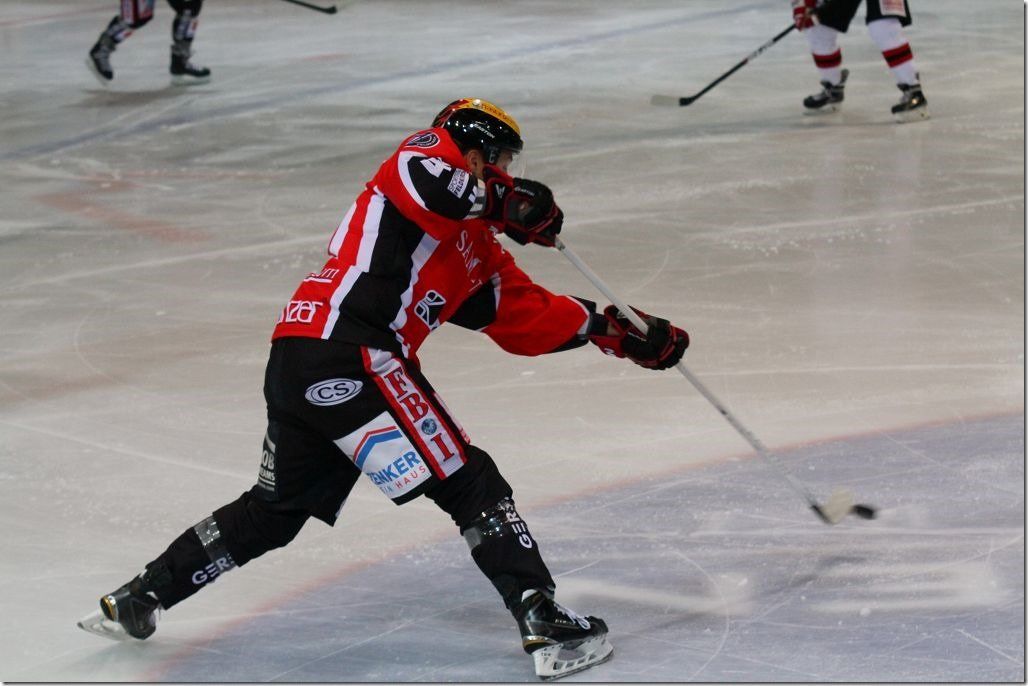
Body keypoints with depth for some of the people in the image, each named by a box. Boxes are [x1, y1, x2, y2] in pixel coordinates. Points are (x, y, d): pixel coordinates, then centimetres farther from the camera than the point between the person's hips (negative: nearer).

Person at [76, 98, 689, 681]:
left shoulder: (478, 253, 27)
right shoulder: (431, 154, 5)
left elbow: (530, 319, 26)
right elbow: (417, 179, -20)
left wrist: (615, 331, 22)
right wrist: (507, 201, -14)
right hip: (344, 355, -10)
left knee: (277, 509, 24)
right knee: (469, 483, -7)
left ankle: (139, 598, 31)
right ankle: (545, 624, -12)